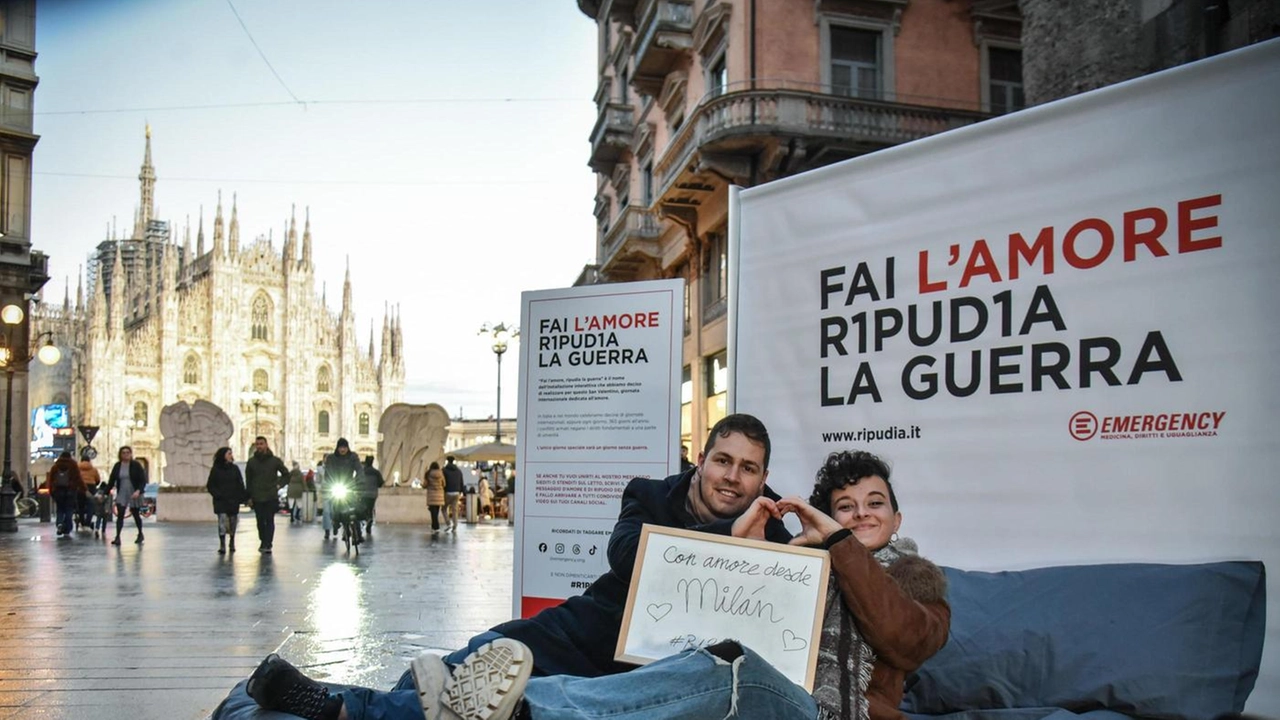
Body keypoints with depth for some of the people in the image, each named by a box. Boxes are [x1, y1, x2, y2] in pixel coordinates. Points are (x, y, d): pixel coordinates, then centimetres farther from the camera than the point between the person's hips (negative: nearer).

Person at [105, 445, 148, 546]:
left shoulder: (136, 465, -7)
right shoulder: (117, 466, 2)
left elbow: (143, 480, -11)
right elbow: (111, 481, 4)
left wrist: (138, 491, -25)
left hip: (134, 495, -2)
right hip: (121, 494, 2)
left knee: (135, 514, 12)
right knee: (120, 515, -8)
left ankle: (140, 534, 31)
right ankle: (117, 537, -11)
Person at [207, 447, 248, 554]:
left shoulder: (235, 469, 9)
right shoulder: (215, 469, 1)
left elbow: (240, 485, 8)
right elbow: (210, 486, 2)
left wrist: (242, 497, -4)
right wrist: (218, 495, -12)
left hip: (233, 501, 3)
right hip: (221, 501, -3)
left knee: (233, 522, 7)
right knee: (222, 521, -14)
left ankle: (232, 543, 23)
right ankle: (222, 546, -14)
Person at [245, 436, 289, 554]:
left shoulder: (275, 461, 2)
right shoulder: (251, 462, 5)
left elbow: (286, 474, 12)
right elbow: (248, 481, 7)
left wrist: (279, 485, 0)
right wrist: (249, 497, 2)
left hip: (271, 497, -2)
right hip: (257, 498, 2)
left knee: (269, 521, -6)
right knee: (260, 521, 6)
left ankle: (267, 544, -8)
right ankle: (263, 542, 20)